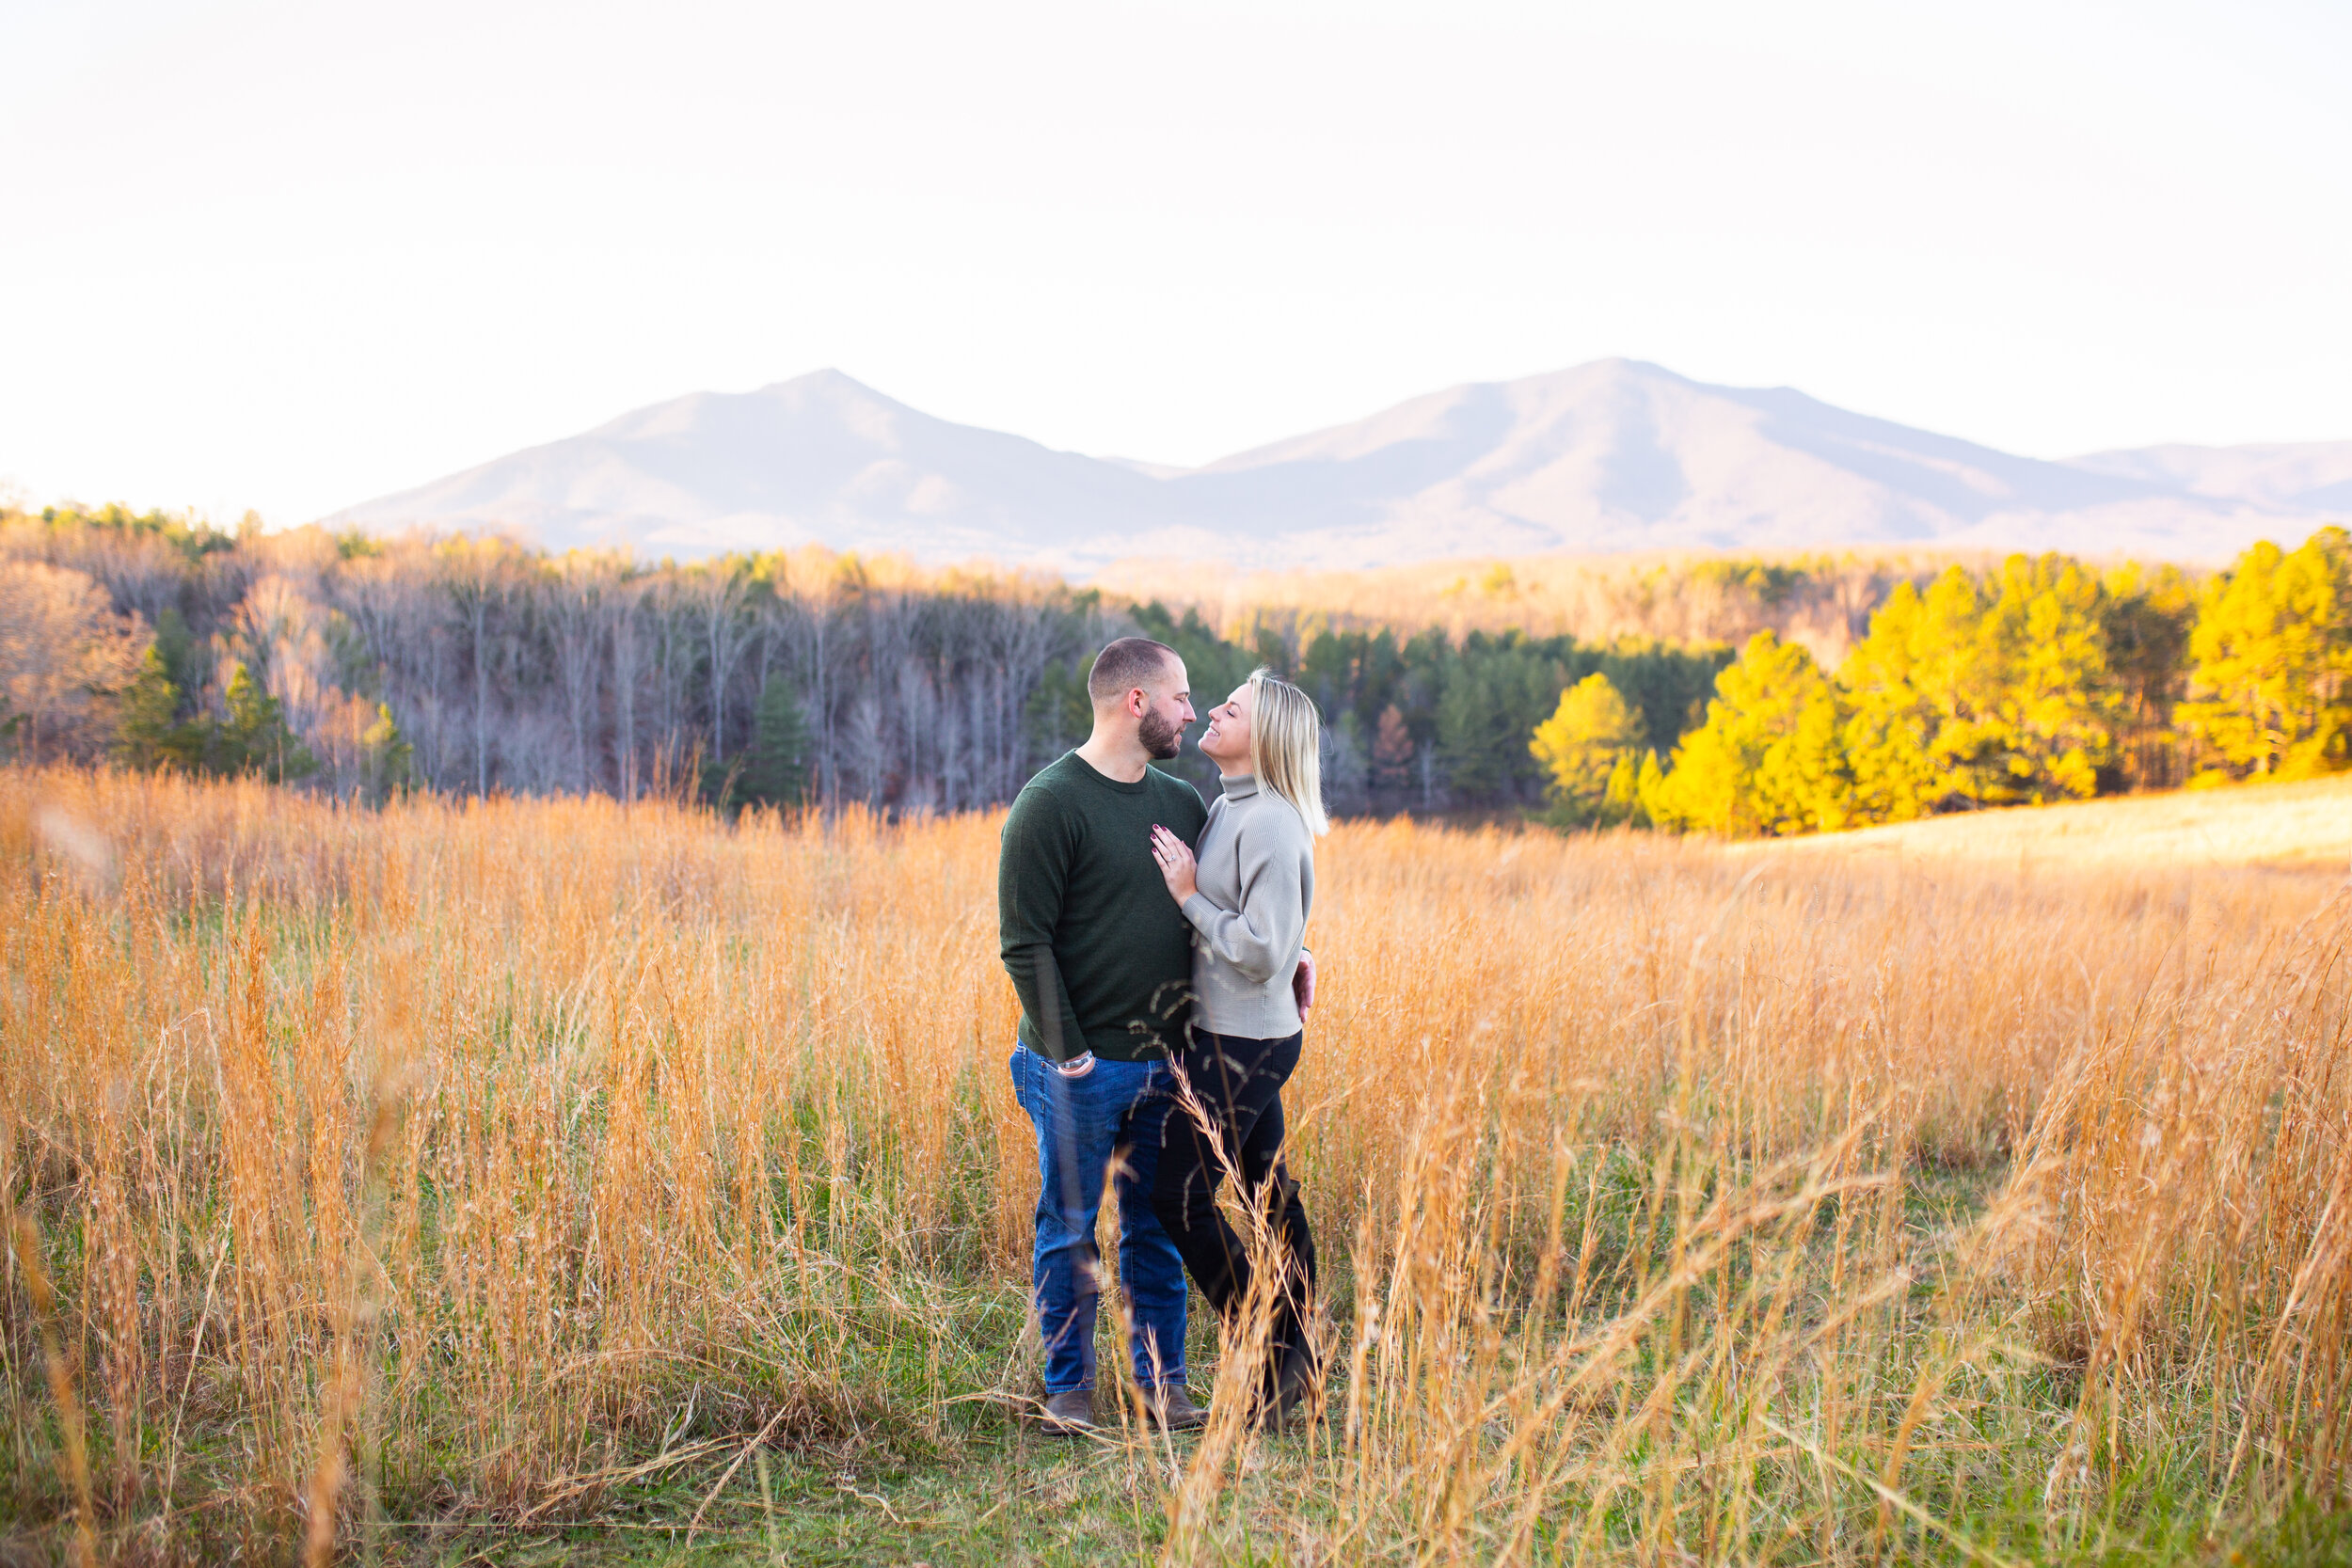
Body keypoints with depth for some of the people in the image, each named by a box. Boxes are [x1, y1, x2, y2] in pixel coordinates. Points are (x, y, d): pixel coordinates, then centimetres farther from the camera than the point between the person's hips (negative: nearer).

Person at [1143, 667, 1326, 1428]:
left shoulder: (1269, 823, -19)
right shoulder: (1225, 809, 9)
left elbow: (1261, 950, -23)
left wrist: (1189, 895, -17)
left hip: (1243, 1043, -9)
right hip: (1227, 1033, 9)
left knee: (1179, 1194, -6)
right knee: (1269, 1194, 14)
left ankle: (1269, 1355, 3)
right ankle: (1297, 1357, 23)